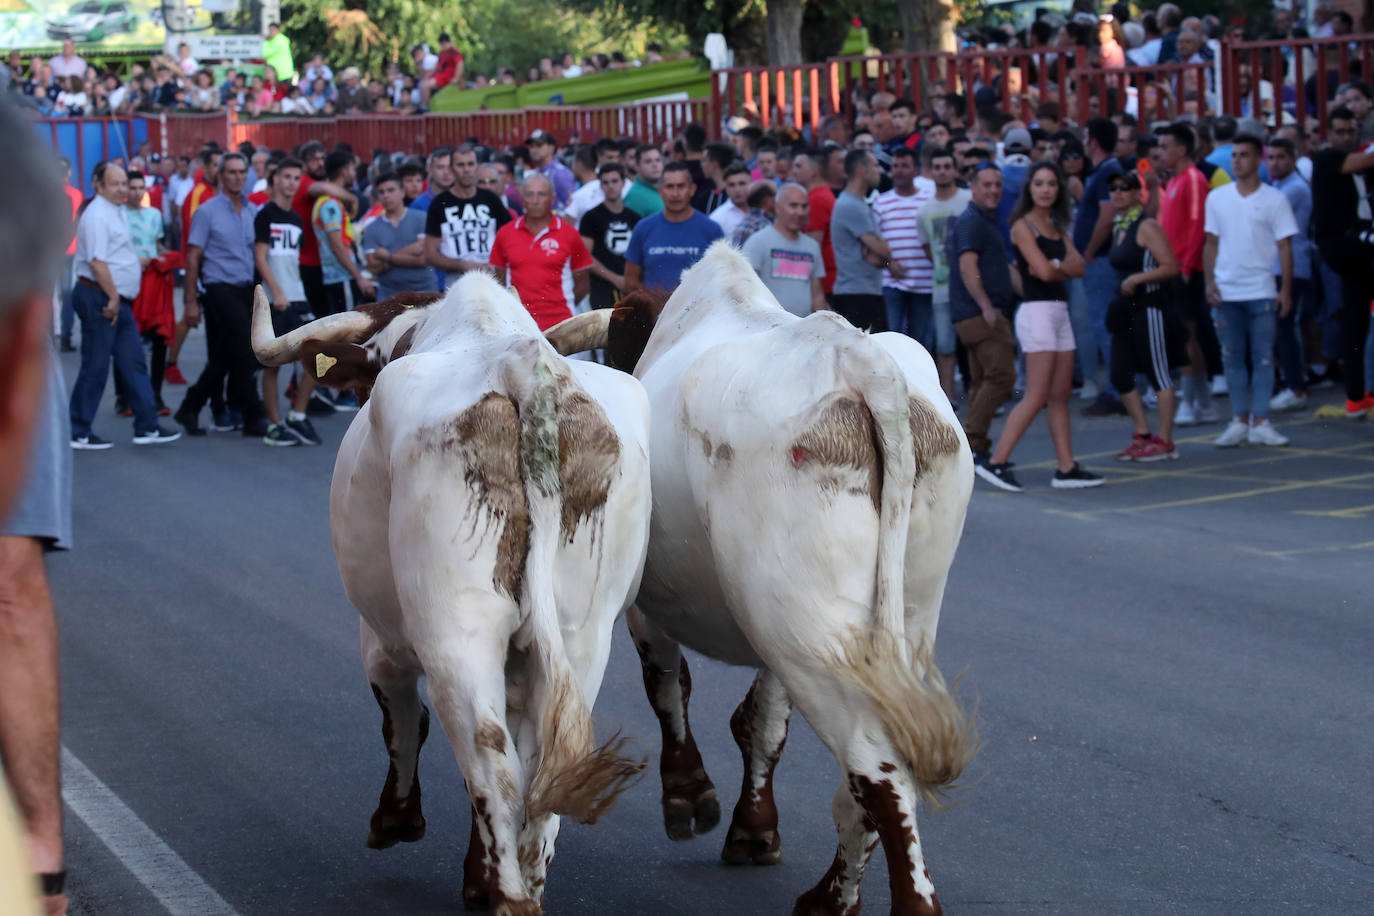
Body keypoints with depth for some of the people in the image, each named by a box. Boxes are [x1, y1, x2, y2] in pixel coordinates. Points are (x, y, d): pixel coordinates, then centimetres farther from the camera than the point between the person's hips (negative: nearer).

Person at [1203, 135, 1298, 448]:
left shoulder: (1274, 200, 0)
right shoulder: (1217, 198, 8)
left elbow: (1285, 247, 0)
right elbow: (1211, 243, 10)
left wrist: (1286, 289, -6)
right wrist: (1209, 281, -1)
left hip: (1261, 291, -2)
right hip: (1226, 292, 2)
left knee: (1263, 358, -2)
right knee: (1233, 359, 5)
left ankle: (1260, 423, 2)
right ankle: (1239, 421, 11)